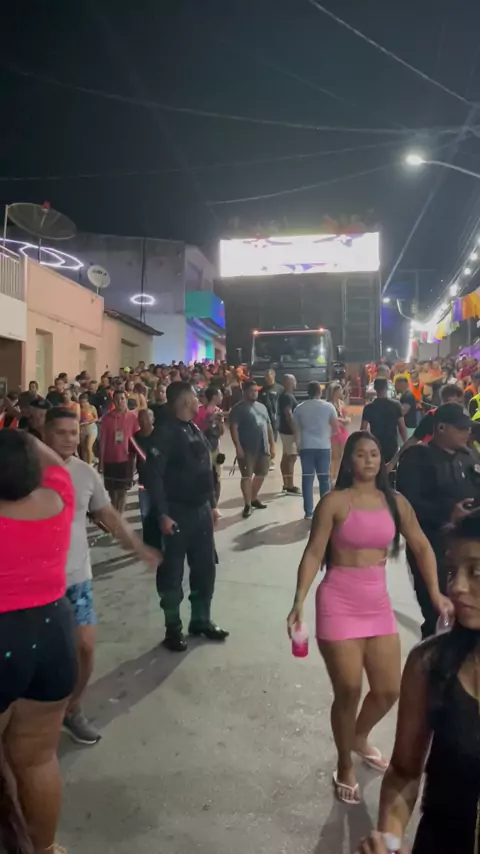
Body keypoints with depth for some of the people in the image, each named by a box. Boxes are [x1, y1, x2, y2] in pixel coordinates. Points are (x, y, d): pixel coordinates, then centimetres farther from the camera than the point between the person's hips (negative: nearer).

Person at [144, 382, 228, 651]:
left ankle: (201, 620, 30)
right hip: (177, 513, -8)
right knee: (172, 573, 4)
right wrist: (162, 514, -22)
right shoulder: (166, 432, -14)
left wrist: (212, 504, 16)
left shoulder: (196, 430, 11)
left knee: (205, 567, 14)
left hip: (201, 510, 8)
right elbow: (153, 475, -19)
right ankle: (174, 628, 19)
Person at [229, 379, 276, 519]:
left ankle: (254, 498, 30)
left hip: (263, 448, 7)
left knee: (261, 474, 14)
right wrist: (238, 447, -19)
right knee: (247, 476, -4)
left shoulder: (262, 407, 16)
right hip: (247, 449, -7)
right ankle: (247, 504, 2)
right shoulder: (238, 408, -5)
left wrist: (272, 445, 14)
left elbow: (269, 426, 19)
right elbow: (234, 428, -12)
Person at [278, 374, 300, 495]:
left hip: (287, 430, 11)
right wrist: (295, 430, -23)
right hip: (289, 431, -11)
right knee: (291, 457, -8)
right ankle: (290, 487, -5)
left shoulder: (286, 395, 14)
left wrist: (294, 430, 22)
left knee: (286, 457, 13)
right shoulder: (288, 396, -17)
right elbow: (288, 414, -23)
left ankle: (286, 485, 19)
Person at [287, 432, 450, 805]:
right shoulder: (334, 502, -11)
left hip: (379, 603, 5)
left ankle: (360, 737, 45)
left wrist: (436, 593, 4)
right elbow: (313, 554, -11)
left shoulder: (396, 502, 2)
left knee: (389, 691, 12)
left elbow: (422, 547, 10)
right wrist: (299, 602, -20)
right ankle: (345, 767, 30)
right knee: (348, 691, 3)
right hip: (339, 602, -5)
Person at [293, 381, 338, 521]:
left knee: (307, 479, 5)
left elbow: (296, 430, 7)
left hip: (306, 447, 1)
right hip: (324, 447, -1)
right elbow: (336, 428, 1)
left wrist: (298, 446, 18)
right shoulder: (328, 407, 0)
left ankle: (308, 512, 7)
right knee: (324, 478, 9)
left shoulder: (299, 408, 4)